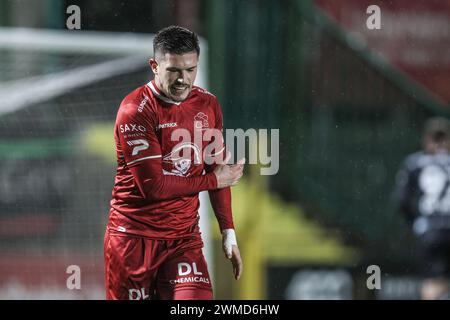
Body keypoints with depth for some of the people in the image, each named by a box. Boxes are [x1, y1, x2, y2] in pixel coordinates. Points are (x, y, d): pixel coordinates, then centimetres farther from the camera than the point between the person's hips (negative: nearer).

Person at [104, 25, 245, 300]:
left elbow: (218, 170, 17)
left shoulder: (208, 105, 7)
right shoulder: (135, 111, -13)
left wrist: (228, 232, 12)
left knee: (198, 298, -16)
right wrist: (214, 181, -7)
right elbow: (152, 185, -17)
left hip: (184, 238, 4)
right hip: (134, 238, -4)